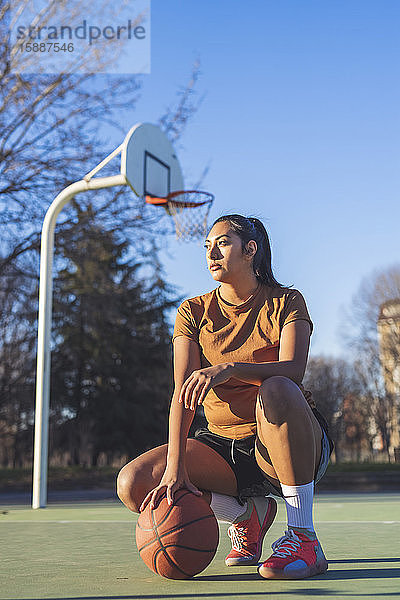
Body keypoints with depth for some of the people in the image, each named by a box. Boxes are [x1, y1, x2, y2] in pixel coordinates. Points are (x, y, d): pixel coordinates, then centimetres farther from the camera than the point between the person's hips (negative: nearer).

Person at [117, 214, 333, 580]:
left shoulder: (285, 303, -1)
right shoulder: (194, 312, 4)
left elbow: (293, 370, -22)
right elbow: (183, 393, -10)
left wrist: (229, 367, -40)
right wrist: (175, 467, -25)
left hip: (295, 448, -3)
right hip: (224, 446, 4)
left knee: (275, 391, -37)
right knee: (133, 484, -18)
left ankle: (305, 537, -27)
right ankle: (247, 515, 5)